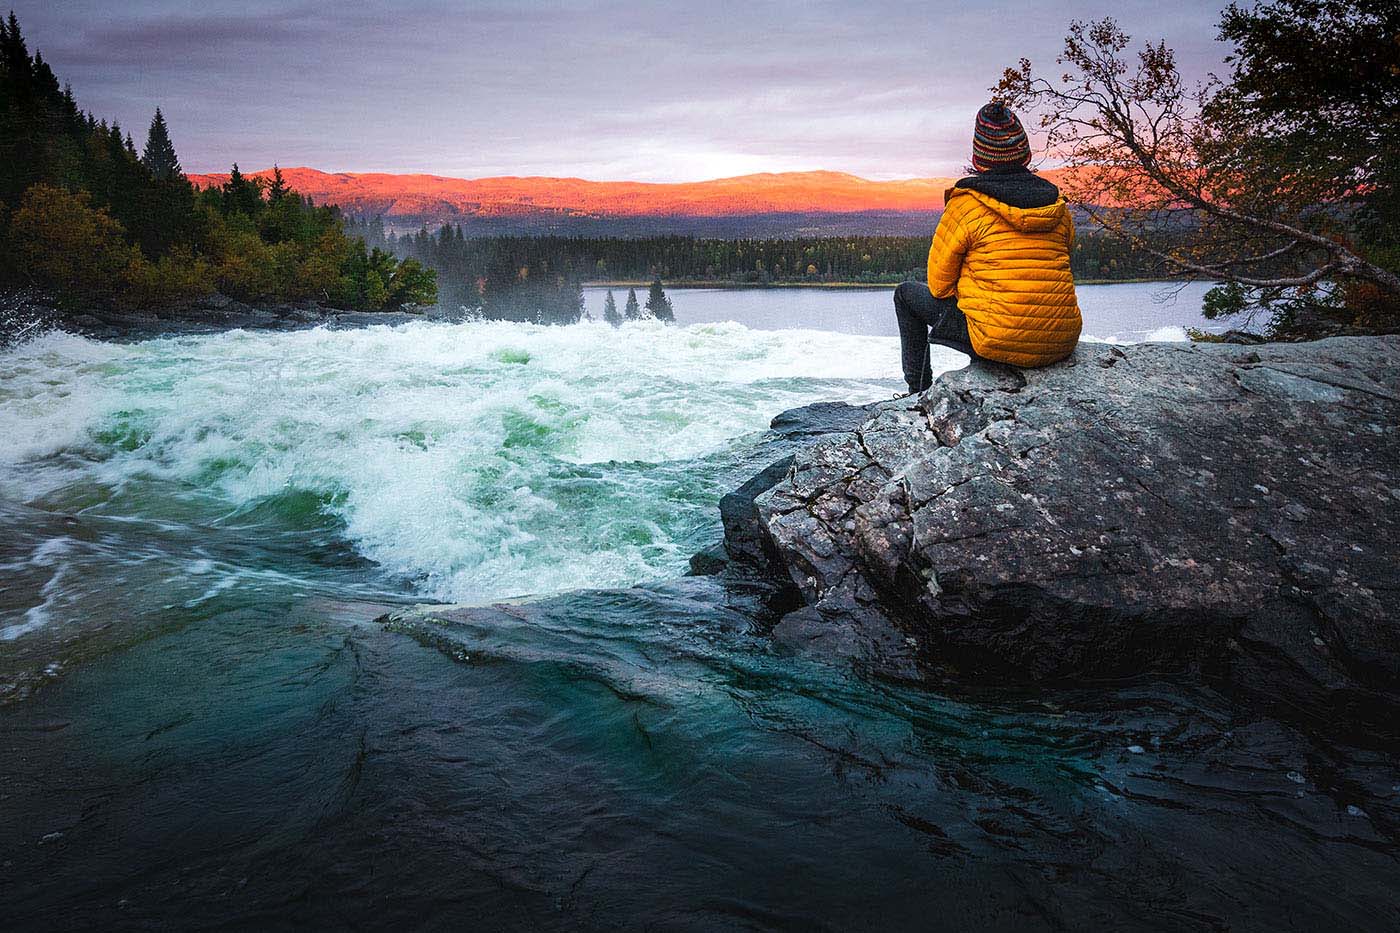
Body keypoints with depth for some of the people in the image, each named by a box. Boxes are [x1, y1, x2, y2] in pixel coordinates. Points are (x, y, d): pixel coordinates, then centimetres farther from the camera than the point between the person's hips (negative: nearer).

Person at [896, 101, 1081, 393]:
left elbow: (939, 284, -1)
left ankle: (919, 393, 21)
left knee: (907, 294, 16)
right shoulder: (1057, 206, 8)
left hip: (999, 343, -5)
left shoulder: (966, 204, -7)